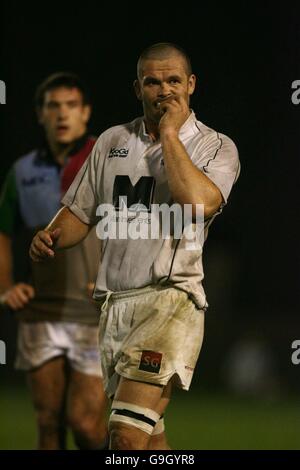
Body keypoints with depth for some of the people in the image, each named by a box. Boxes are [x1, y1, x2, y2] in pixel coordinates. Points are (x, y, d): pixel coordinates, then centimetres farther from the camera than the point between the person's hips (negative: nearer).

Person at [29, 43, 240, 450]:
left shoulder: (216, 147, 0)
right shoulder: (113, 141, 15)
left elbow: (198, 202, -21)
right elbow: (80, 213, 19)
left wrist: (170, 132, -12)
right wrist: (50, 238, -4)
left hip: (170, 299, -6)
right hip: (113, 304, 6)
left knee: (129, 436, -20)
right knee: (148, 436, 13)